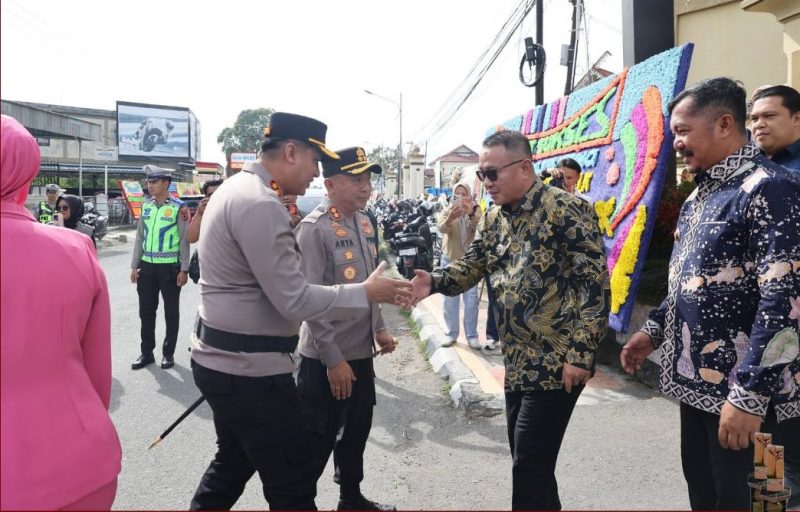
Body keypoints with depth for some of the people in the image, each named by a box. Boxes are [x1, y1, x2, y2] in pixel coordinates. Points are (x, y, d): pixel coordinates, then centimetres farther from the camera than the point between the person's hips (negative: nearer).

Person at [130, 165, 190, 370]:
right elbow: (140, 237, 12)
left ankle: (168, 353, 19)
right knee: (146, 311, 11)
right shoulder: (146, 206, 8)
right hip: (147, 266, 5)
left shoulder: (179, 207, -8)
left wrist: (184, 269, -10)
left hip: (170, 267, -5)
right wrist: (134, 265, 8)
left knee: (171, 312, 7)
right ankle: (147, 353, 23)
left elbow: (184, 240, -8)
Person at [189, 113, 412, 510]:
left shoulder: (235, 189, 11)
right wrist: (366, 292, -14)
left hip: (223, 358, 11)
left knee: (233, 463, 25)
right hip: (248, 368, -11)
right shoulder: (261, 205, -22)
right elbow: (295, 300, -23)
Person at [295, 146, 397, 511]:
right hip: (326, 358, -8)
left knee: (356, 431, 22)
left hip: (361, 351, 8)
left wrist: (379, 327, 13)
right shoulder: (314, 228, -18)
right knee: (317, 442, 5)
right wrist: (333, 359, -21)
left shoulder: (365, 223, 7)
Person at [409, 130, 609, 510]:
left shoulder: (565, 209, -14)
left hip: (556, 363, -7)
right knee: (525, 459, 18)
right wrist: (434, 281, -12)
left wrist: (581, 354, -19)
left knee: (530, 466, 0)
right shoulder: (494, 218, 10)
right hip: (517, 364, 7)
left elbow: (595, 283, -16)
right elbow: (472, 265, 10)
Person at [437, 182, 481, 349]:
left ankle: (472, 335, 12)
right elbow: (441, 228, -22)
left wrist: (471, 214, -44)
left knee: (471, 299, 2)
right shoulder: (447, 211, -1)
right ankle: (452, 333, 19)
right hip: (450, 260, 1)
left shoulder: (475, 211, -2)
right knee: (450, 299, 8)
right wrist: (449, 219, -45)